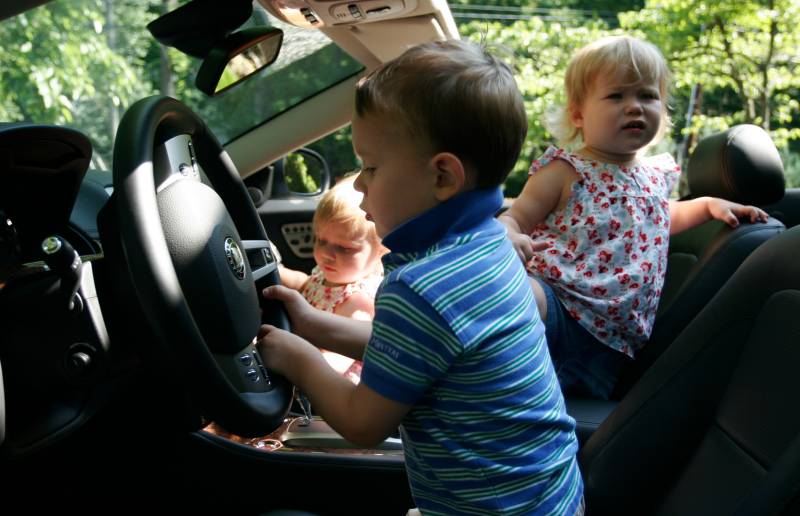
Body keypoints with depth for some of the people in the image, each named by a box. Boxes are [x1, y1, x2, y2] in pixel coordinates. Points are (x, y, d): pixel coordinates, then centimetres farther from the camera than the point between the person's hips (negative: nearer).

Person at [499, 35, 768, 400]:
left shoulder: (656, 176, 19)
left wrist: (709, 204, 30)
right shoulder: (566, 172, 0)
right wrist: (506, 236, -26)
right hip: (554, 302, -6)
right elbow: (515, 217, -3)